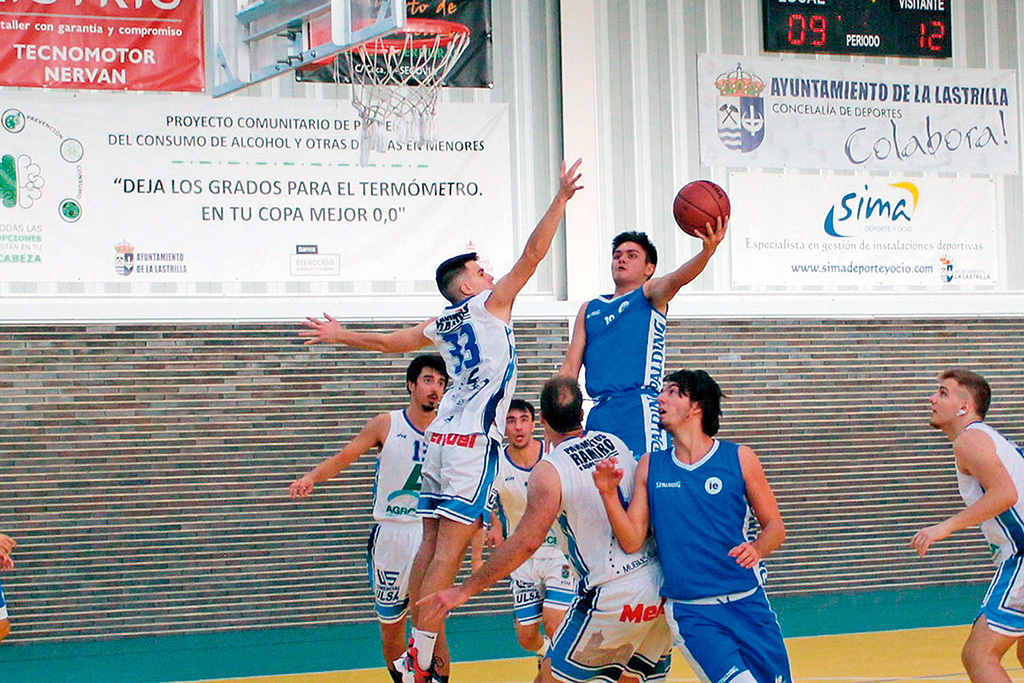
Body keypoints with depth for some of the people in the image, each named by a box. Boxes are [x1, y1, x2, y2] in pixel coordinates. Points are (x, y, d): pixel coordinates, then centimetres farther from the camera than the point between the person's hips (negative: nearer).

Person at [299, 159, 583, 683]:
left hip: (442, 438, 8)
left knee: (432, 547, 7)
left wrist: (340, 335, 48)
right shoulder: (490, 303, 1)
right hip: (474, 442, -8)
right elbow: (532, 253, -6)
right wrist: (561, 198, -4)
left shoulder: (441, 326, 18)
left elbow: (390, 342, 32)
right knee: (449, 553, -12)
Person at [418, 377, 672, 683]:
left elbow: (526, 542, -17)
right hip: (660, 588, 7)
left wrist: (464, 591, -12)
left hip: (612, 597, -7)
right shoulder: (614, 442, 9)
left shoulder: (549, 470, -11)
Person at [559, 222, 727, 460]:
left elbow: (676, 279, -11)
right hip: (599, 412, 5)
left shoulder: (649, 294, 11)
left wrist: (708, 251, -33)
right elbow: (569, 368, 19)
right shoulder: (589, 310, 24)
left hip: (639, 408, -5)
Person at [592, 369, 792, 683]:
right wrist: (609, 493, -12)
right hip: (691, 614, -1)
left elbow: (775, 526, 6)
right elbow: (631, 542, 1)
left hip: (748, 604, 2)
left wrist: (756, 549, -15)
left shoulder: (739, 458, 2)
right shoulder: (649, 466, 6)